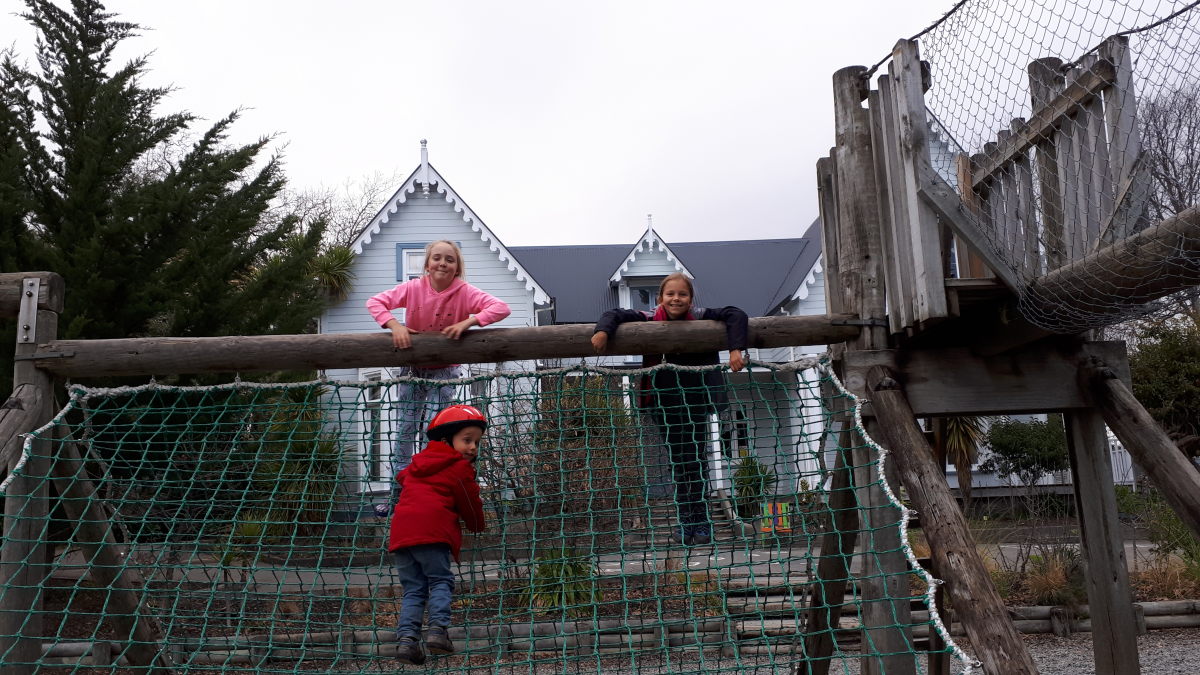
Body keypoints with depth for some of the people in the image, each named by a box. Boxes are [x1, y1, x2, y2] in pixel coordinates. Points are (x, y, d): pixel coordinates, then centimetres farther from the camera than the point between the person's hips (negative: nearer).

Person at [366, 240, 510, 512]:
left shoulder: (465, 293, -17)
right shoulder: (413, 288, -13)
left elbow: (502, 308, -26)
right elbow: (374, 302, -12)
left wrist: (467, 322, -35)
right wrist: (394, 324, -28)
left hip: (444, 371, -2)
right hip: (411, 367, 2)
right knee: (406, 427, 6)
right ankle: (398, 491, 16)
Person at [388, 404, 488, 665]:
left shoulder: (419, 461, 25)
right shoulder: (460, 467, 5)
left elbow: (402, 477, 45)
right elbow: (470, 504, 12)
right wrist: (478, 525, 31)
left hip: (400, 532, 6)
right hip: (432, 531, -6)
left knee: (413, 589, 9)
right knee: (441, 581, 4)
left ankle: (406, 638, -3)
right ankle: (438, 628, -13)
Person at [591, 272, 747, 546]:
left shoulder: (699, 317, -10)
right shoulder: (651, 319, -7)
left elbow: (735, 315, -16)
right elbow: (615, 314, -6)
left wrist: (735, 349, -29)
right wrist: (603, 330, -28)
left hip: (695, 400, -1)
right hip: (665, 402, 1)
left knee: (696, 460, 1)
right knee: (678, 461, 7)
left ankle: (701, 520, 10)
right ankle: (685, 520, 13)